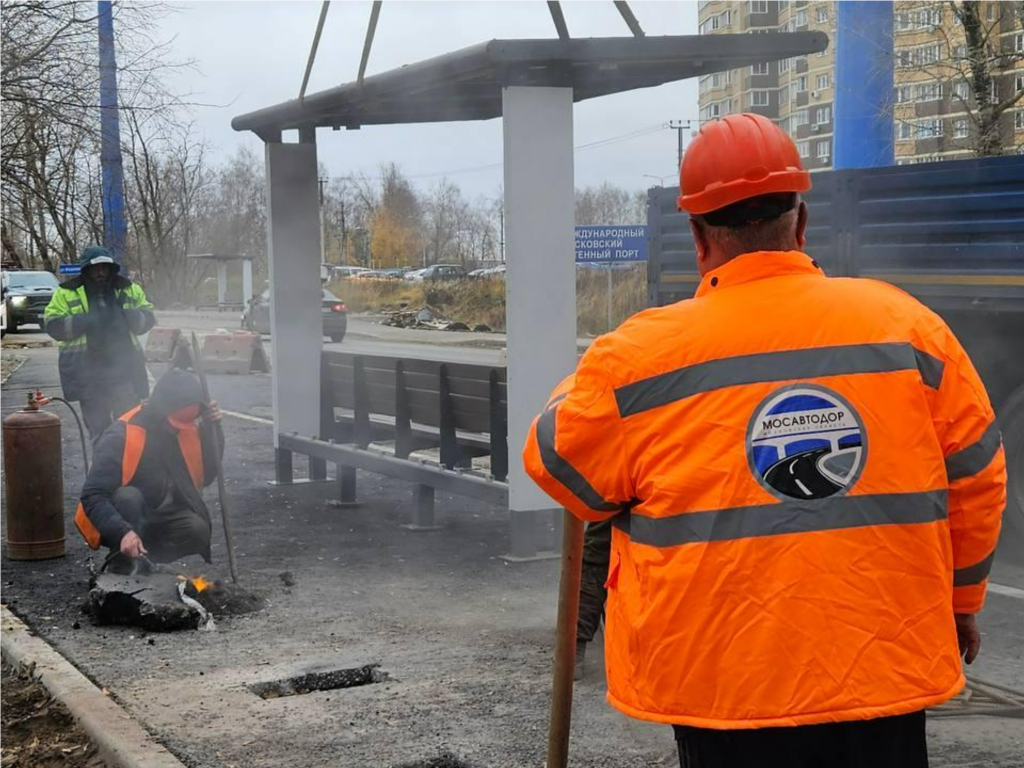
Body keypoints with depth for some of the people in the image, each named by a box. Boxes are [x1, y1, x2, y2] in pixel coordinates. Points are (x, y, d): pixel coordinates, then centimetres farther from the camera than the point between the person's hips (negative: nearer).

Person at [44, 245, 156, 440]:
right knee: (97, 425, 7)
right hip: (88, 372, -1)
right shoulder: (67, 293, 1)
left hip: (124, 368, 1)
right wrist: (83, 321, -21)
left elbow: (147, 317, 11)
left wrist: (128, 316, -11)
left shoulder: (128, 289, 8)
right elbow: (53, 325, -5)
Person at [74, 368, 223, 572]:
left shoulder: (186, 429, -7)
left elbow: (205, 477, -2)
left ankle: (147, 559, 2)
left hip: (162, 520, 4)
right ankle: (121, 570, -20)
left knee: (198, 530, -26)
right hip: (122, 521, -4)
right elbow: (93, 496, -30)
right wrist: (123, 532, -45)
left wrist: (210, 429, -14)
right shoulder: (121, 437, -25)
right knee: (127, 496, -36)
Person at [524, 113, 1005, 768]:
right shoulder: (909, 325, -4)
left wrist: (595, 378, 22)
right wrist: (961, 601, 22)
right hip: (884, 672, 2)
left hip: (723, 685, -1)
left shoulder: (642, 355, -11)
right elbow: (977, 480, 6)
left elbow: (560, 468, 3)